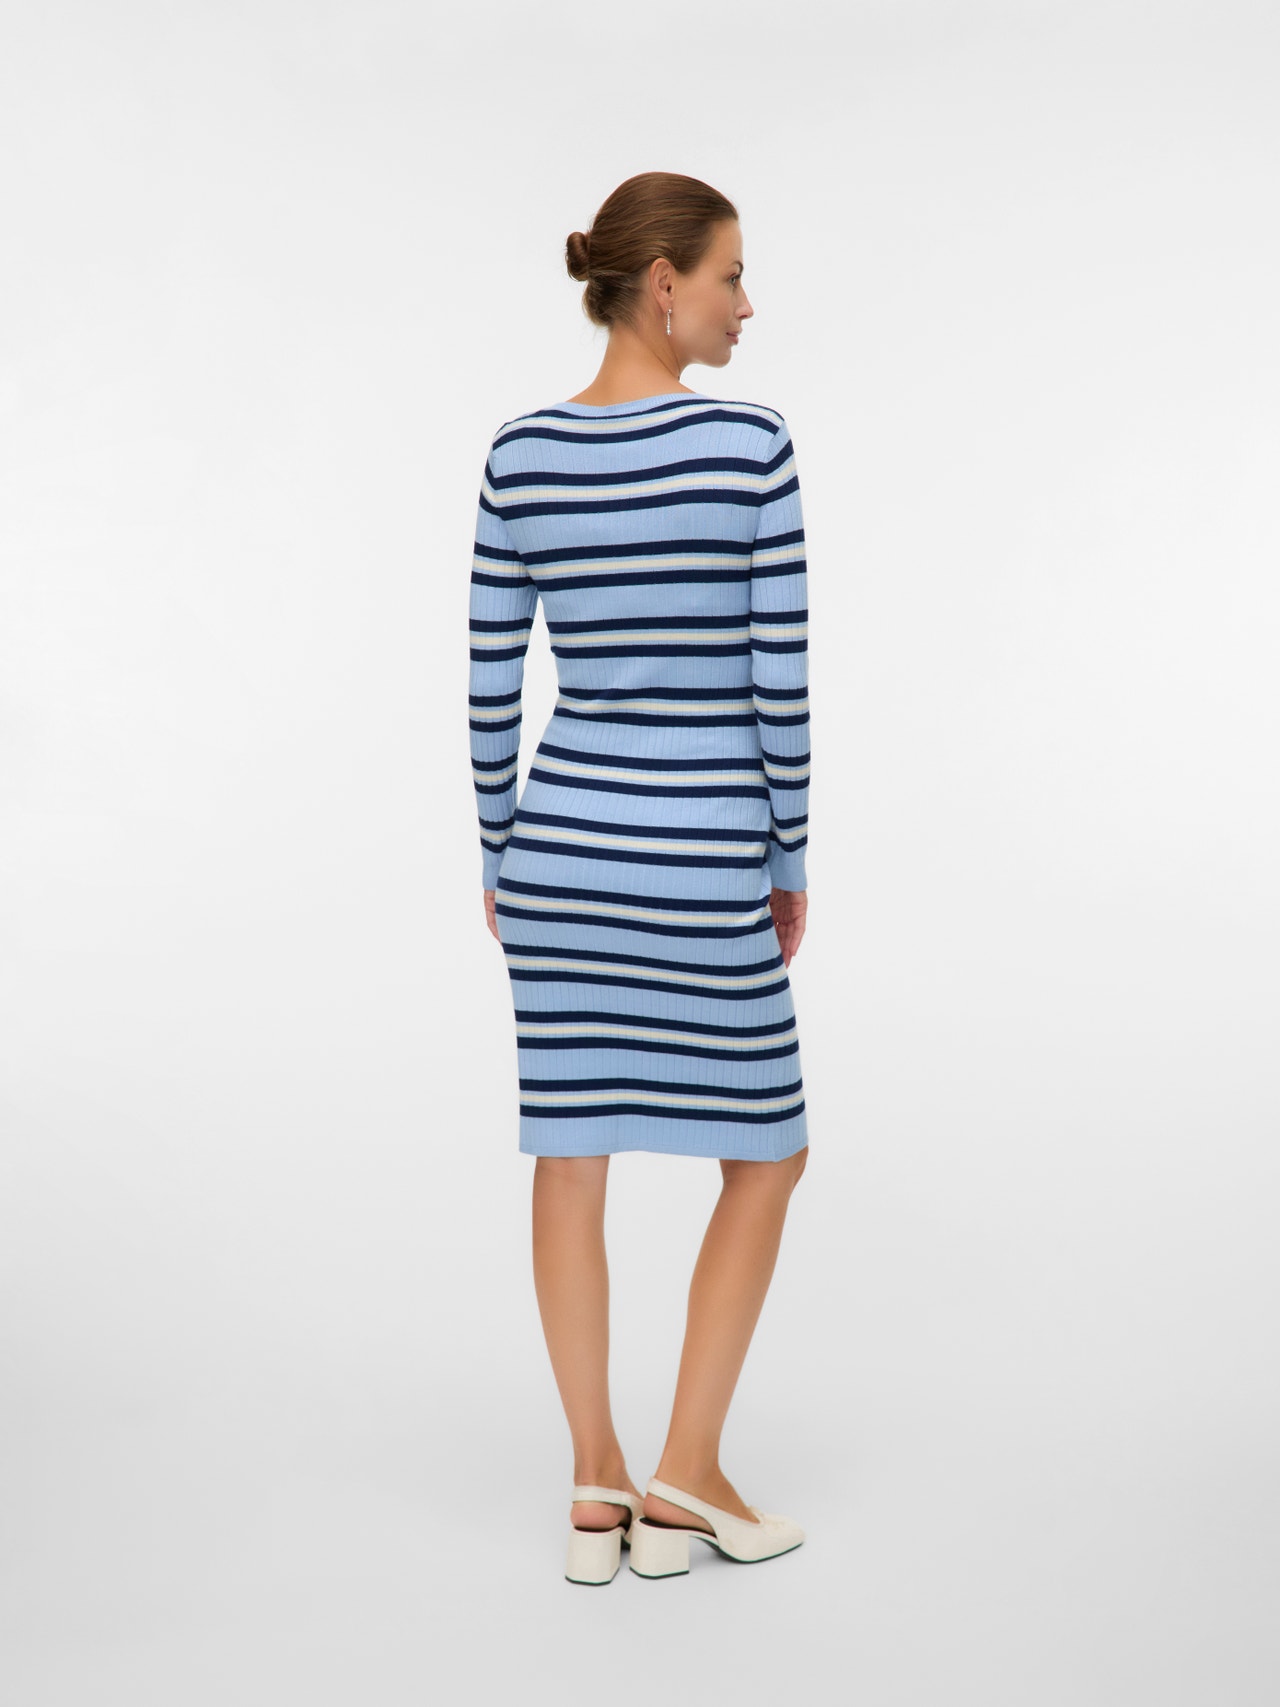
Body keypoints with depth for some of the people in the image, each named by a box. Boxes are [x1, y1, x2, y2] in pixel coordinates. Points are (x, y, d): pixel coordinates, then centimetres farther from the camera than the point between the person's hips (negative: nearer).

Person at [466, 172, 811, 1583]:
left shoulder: (518, 457, 0)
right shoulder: (750, 445, -13)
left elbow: (489, 683, 3)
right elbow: (781, 680, -12)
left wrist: (499, 854, 13)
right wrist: (791, 862, -1)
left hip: (563, 834, 4)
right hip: (702, 856, -4)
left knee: (571, 1157, 10)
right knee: (765, 1156, 12)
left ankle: (596, 1490, 16)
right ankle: (687, 1472, 12)